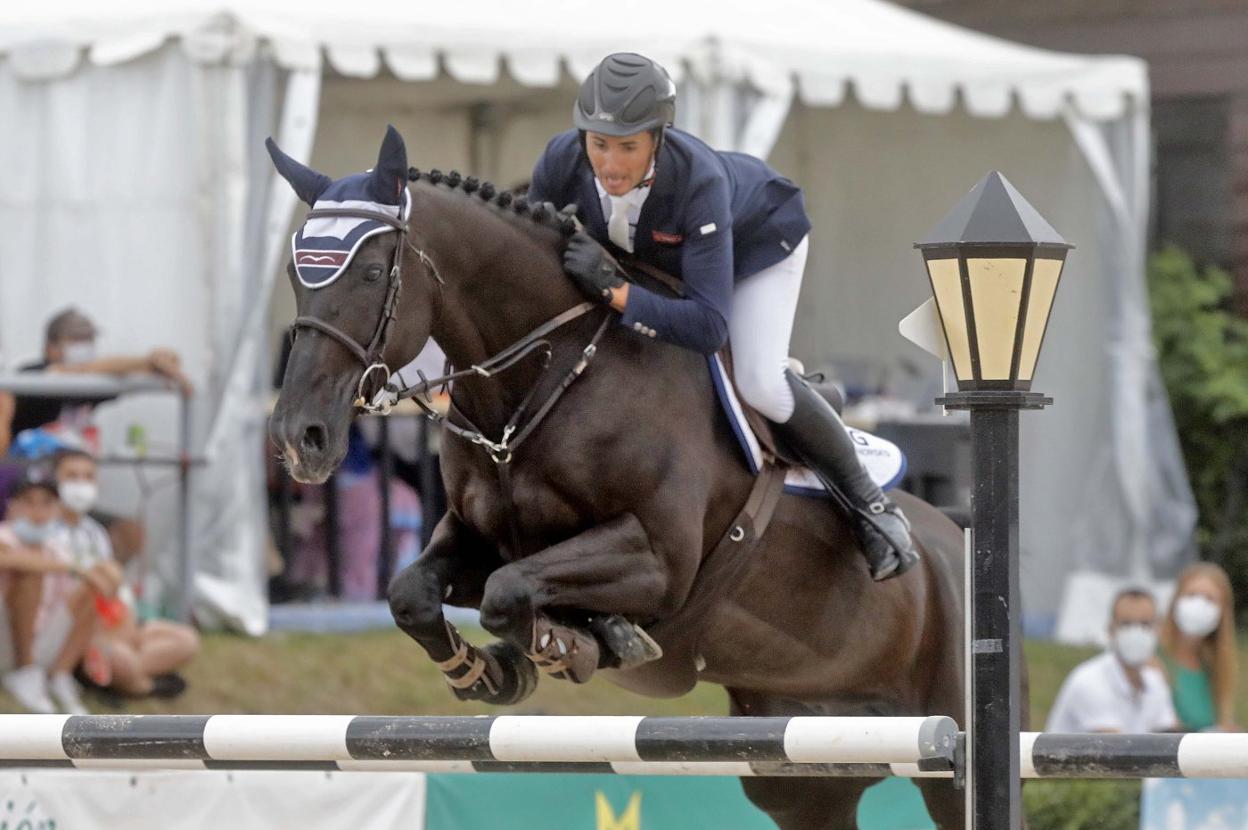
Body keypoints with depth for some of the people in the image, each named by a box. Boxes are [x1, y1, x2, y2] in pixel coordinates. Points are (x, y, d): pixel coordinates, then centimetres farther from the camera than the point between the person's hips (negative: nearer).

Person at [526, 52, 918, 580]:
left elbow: (709, 326, -48)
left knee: (759, 383, -21)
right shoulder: (562, 162, -33)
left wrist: (615, 292, -56)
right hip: (651, 254, 5)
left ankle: (865, 501, 1)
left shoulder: (698, 180, -45)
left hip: (755, 236, -5)